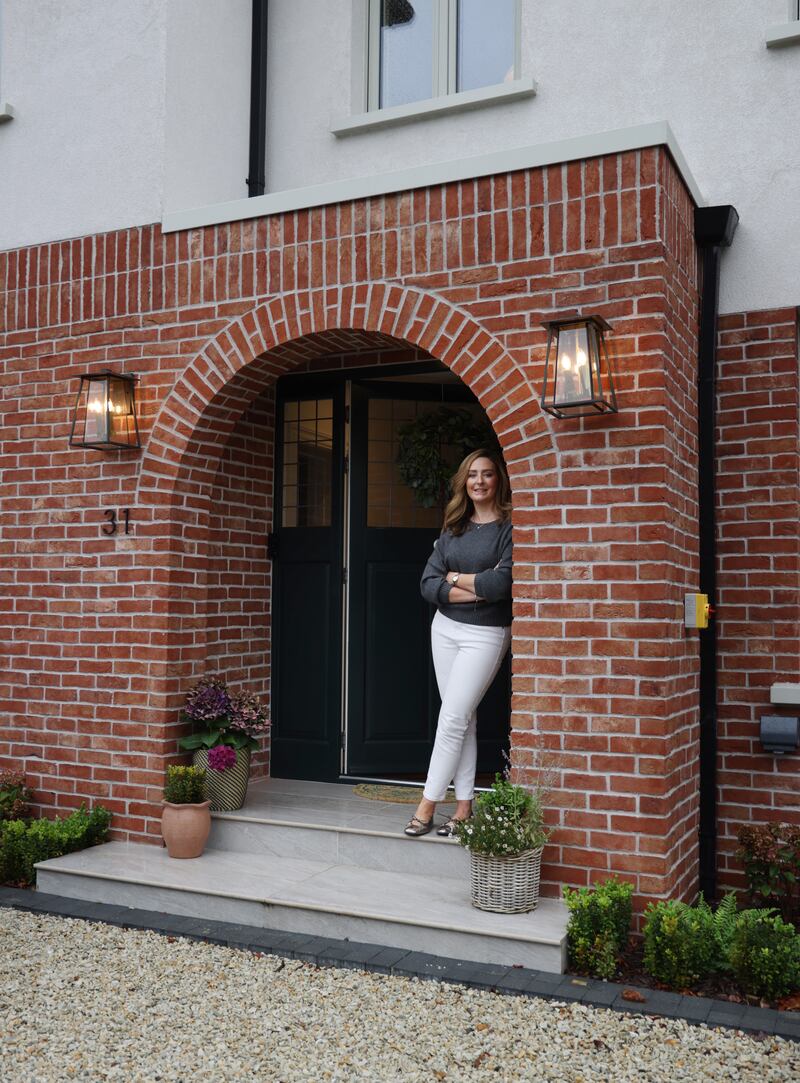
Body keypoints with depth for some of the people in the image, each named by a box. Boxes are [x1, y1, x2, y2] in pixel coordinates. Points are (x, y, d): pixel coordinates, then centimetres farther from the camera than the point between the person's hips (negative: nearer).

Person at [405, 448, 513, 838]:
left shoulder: (510, 527, -9)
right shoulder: (454, 527, 8)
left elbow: (501, 583, -23)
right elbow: (428, 584, -1)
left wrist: (455, 578, -7)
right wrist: (476, 589, -15)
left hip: (486, 634, -6)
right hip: (445, 628, 6)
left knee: (452, 718, -6)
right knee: (462, 719, 9)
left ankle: (427, 805, 2)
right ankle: (464, 806, 16)